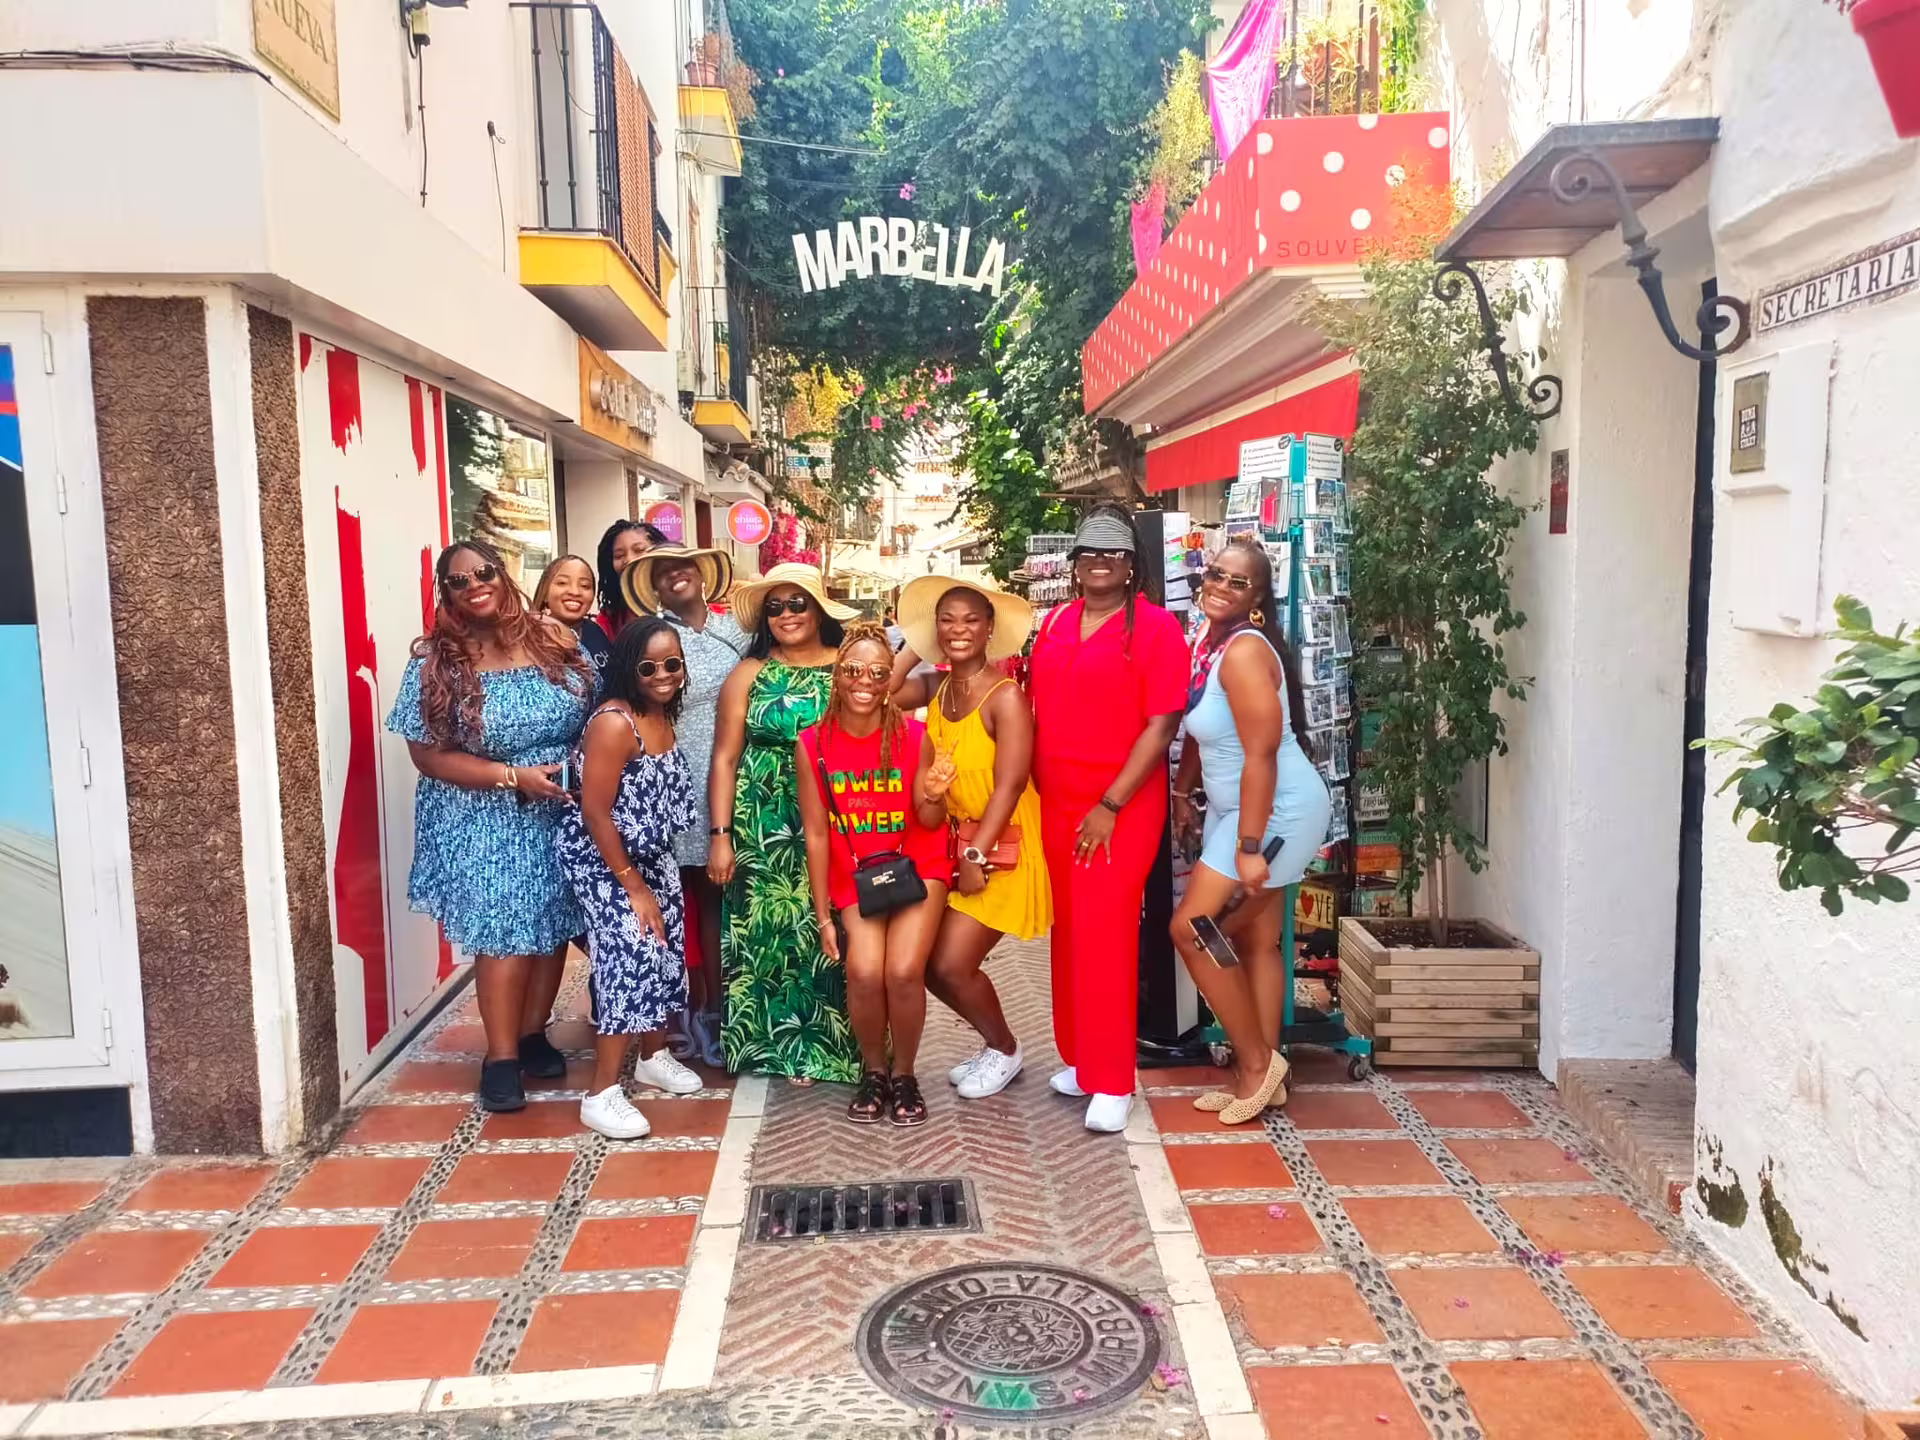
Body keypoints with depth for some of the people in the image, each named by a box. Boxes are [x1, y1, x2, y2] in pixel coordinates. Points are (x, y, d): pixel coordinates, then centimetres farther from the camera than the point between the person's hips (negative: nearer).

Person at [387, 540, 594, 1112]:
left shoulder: (554, 639, 0)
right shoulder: (435, 662, -8)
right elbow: (428, 755, -11)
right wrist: (514, 777, -19)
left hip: (562, 812, 4)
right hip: (484, 821, -3)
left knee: (554, 924, 11)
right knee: (504, 933, -4)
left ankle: (533, 1033, 30)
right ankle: (501, 1056, 11)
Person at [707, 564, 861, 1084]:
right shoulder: (750, 674, 5)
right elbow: (725, 759, 3)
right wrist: (720, 836, -3)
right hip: (765, 829, 1)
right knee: (769, 932, 3)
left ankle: (834, 1045, 18)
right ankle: (778, 1045, 18)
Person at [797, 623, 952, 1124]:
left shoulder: (914, 736, -13)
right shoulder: (813, 744, -10)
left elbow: (929, 821, -6)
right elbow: (816, 834, -5)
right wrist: (824, 917, -2)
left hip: (916, 866, -1)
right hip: (854, 875, 1)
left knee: (904, 971, -20)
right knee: (864, 972, -20)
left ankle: (904, 1075, 9)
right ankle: (873, 1072, 10)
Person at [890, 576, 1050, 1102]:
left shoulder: (1005, 696, -18)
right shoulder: (934, 686, 2)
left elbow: (1010, 784, -21)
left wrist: (977, 855, -22)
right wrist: (915, 643, -5)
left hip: (998, 850, -7)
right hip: (945, 844, 7)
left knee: (952, 964, -7)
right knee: (921, 962, 6)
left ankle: (1006, 1050, 20)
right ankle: (992, 1041, 30)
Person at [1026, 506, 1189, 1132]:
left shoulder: (1156, 627, -7)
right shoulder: (1053, 623, 9)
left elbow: (1162, 727, -12)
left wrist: (1110, 805, -15)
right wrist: (1032, 791, 6)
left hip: (1122, 806, -5)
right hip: (1055, 804, 5)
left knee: (1105, 936, -6)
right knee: (1068, 932, 11)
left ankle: (1112, 1083, 5)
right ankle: (1079, 1057, 26)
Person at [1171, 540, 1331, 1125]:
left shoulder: (1244, 650, -22)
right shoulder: (1208, 638, 6)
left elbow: (1261, 755, -25)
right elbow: (1199, 728, 17)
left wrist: (1249, 847, -25)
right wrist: (1183, 793, 21)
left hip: (1277, 810, -9)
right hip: (1239, 809, 9)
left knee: (1192, 929, -8)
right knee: (1255, 940, 13)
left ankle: (1256, 1062, 6)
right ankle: (1261, 1075, 22)